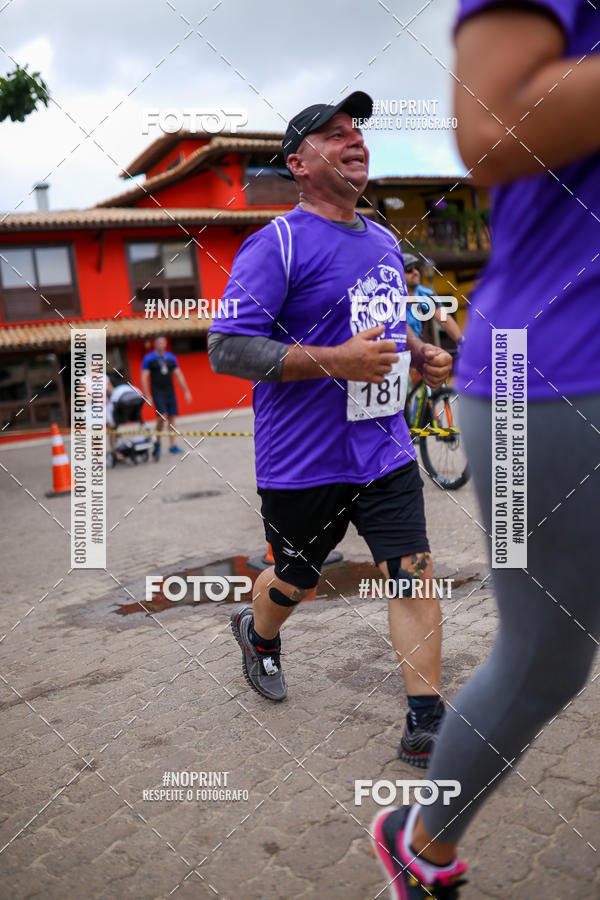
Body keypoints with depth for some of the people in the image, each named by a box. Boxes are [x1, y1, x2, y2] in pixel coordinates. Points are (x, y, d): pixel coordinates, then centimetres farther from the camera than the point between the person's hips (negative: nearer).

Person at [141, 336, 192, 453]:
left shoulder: (171, 358, 10)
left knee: (172, 417, 1)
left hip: (170, 392, 4)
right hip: (157, 392, -4)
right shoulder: (148, 358, -1)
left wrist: (186, 391, 8)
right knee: (162, 416, -17)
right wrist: (147, 396, -10)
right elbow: (144, 377, -3)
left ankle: (173, 445, 7)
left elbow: (179, 375, 13)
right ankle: (157, 441, 4)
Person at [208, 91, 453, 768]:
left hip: (386, 451, 6)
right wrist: (336, 361, -26)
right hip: (303, 462, -5)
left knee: (413, 575, -1)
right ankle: (257, 635, 49)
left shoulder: (385, 242, 11)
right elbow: (225, 349, -19)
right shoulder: (277, 244, -13)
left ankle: (425, 726, 12)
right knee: (296, 580, 14)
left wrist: (419, 354, 4)